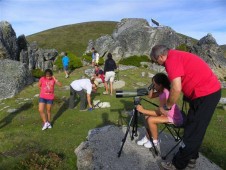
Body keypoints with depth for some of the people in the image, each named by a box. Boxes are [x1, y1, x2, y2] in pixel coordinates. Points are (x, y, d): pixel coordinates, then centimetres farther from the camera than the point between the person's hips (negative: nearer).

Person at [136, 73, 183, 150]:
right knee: (147, 116, 4)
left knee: (151, 120, -21)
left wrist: (143, 110, -28)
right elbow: (150, 96, 9)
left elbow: (160, 112, -29)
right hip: (167, 113, 10)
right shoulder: (162, 91, -2)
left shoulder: (165, 94, -28)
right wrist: (152, 88, -6)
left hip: (175, 118, -10)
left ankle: (155, 142, 0)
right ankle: (147, 137, 15)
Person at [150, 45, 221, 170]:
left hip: (205, 94, -10)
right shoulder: (176, 55, 14)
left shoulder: (172, 60, -17)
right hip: (210, 90, 10)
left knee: (192, 131, 0)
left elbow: (176, 89, -25)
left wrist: (166, 107, -11)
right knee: (195, 129, 19)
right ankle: (191, 157, 34)